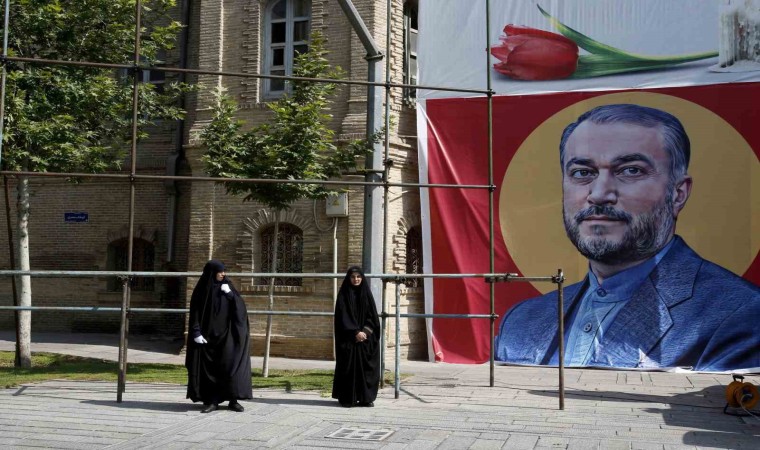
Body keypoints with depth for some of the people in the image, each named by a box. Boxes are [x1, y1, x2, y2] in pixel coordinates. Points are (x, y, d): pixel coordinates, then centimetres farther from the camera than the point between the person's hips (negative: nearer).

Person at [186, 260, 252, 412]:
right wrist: (196, 332, -10)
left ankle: (233, 400, 2)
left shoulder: (227, 286, 5)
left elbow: (240, 307, 0)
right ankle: (211, 401, 7)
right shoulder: (201, 290, -1)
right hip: (207, 335, -1)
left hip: (226, 334, 1)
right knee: (208, 368, 0)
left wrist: (230, 294, -14)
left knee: (230, 365, -4)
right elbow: (195, 312, -2)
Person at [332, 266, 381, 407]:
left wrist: (365, 331, -10)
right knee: (349, 366, -3)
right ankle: (347, 399, 2)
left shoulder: (366, 294, 9)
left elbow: (372, 316, 5)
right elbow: (343, 316, -7)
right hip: (348, 339, -3)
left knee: (366, 366, 1)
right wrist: (356, 332, -15)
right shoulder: (344, 295, 0)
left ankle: (366, 398, 7)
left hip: (366, 338, 3)